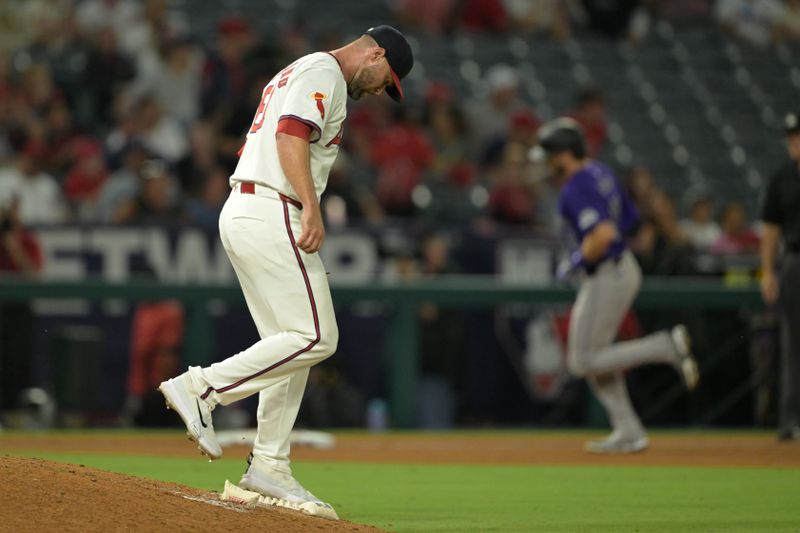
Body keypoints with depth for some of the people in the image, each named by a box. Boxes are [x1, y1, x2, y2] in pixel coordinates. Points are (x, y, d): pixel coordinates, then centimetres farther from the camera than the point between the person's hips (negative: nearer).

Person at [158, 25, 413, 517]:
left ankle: (270, 467, 10)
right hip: (271, 214, -11)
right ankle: (201, 387, -14)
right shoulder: (323, 72, -6)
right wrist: (311, 209, -29)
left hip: (242, 213, 11)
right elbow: (291, 134, -21)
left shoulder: (294, 75, 26)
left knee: (292, 346, 11)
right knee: (315, 337, -12)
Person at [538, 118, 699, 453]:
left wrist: (574, 262, -17)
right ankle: (628, 433, 15)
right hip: (624, 269, 10)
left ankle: (667, 347, -8)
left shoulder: (576, 189, -21)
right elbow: (629, 217, 19)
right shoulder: (601, 173, 9)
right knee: (592, 356, 16)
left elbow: (603, 234, -33)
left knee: (583, 362, -1)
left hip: (606, 279, -10)